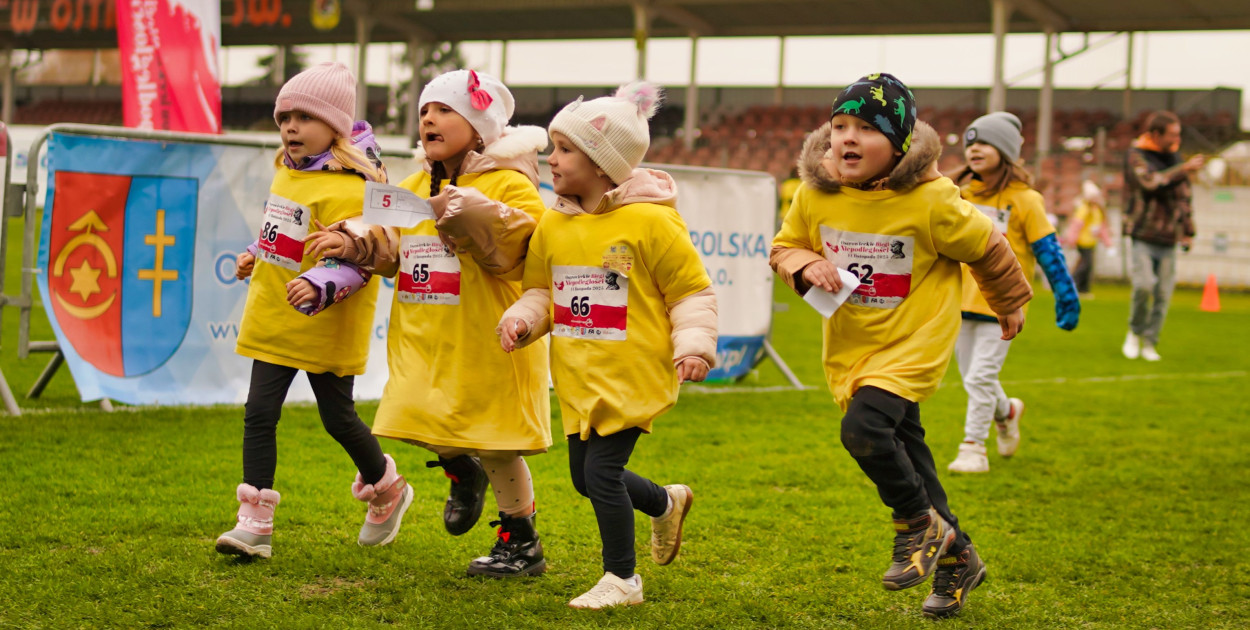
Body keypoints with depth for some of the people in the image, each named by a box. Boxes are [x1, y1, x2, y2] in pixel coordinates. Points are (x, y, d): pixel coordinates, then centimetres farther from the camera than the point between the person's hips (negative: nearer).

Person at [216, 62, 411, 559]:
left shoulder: (348, 188, -20)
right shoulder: (287, 173, 9)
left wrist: (319, 285, -40)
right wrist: (257, 255, 30)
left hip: (324, 327, -7)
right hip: (273, 322, 7)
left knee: (338, 419, 9)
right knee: (259, 413, 0)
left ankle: (386, 489, 36)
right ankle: (255, 522, 2)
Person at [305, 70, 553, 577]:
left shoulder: (509, 185, -10)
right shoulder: (413, 188, 13)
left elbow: (528, 245, -23)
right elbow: (388, 247, 16)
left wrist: (472, 214, -31)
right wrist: (354, 243, -5)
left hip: (487, 340, -6)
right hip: (426, 341, 6)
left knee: (496, 446, 1)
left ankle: (522, 543, 19)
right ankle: (464, 474, 37)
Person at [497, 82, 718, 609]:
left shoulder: (651, 221, -12)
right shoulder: (553, 225, 5)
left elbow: (692, 293, -6)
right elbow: (541, 289, 16)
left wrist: (694, 347, -17)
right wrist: (521, 321, -3)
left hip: (633, 377, -7)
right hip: (579, 378, 7)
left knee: (601, 470, -10)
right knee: (585, 476, 14)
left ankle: (622, 579, 8)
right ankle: (666, 504, 43)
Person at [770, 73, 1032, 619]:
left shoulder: (931, 200, -19)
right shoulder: (815, 195, -7)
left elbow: (987, 248, -3)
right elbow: (784, 247, 8)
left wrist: (1010, 304, 13)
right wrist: (806, 266, -16)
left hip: (913, 343, -6)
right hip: (850, 347, 6)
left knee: (863, 430, -26)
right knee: (905, 449, 16)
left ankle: (920, 522, 1)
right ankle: (955, 558, 33)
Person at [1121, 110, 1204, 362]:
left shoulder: (1175, 157, 13)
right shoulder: (1136, 156, -5)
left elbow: (1185, 196, 21)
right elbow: (1151, 182, -23)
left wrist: (1188, 231, 18)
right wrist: (1184, 169, -21)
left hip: (1168, 241, 5)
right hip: (1142, 237, -5)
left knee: (1163, 294, 1)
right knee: (1143, 286, -20)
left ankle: (1149, 344, 13)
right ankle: (1135, 332, 4)